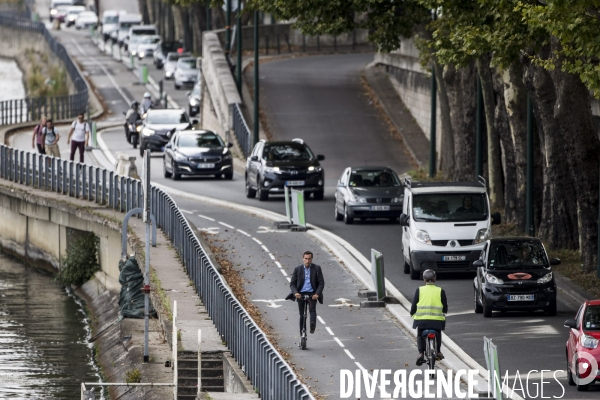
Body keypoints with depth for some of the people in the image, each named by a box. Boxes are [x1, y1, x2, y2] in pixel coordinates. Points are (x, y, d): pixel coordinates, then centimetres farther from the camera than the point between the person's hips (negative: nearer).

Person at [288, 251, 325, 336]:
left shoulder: (316, 268, 2)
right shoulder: (297, 269, 5)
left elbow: (321, 283, 0)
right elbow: (292, 283, 4)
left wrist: (317, 294, -16)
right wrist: (295, 293, -16)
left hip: (312, 294, -2)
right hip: (301, 294, 2)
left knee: (312, 309, -26)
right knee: (302, 315, 2)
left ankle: (312, 325, -49)